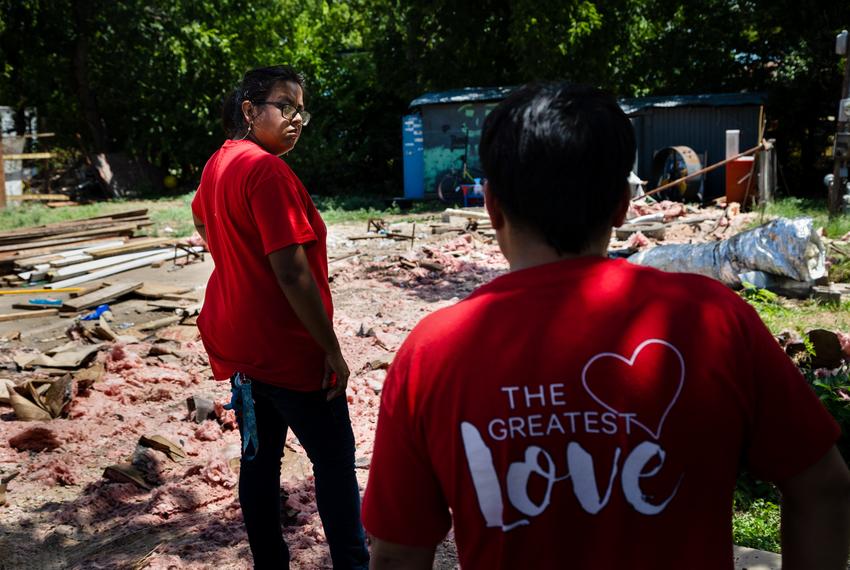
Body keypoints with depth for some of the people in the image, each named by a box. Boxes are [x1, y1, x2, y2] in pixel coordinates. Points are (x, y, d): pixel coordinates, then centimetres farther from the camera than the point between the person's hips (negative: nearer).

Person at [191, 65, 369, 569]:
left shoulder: (218, 164, 7)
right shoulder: (268, 171, -22)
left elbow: (203, 222, 28)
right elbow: (291, 272, -26)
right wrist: (333, 350, -19)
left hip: (238, 343, 9)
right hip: (287, 351, -9)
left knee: (260, 458, 16)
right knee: (335, 460, 6)